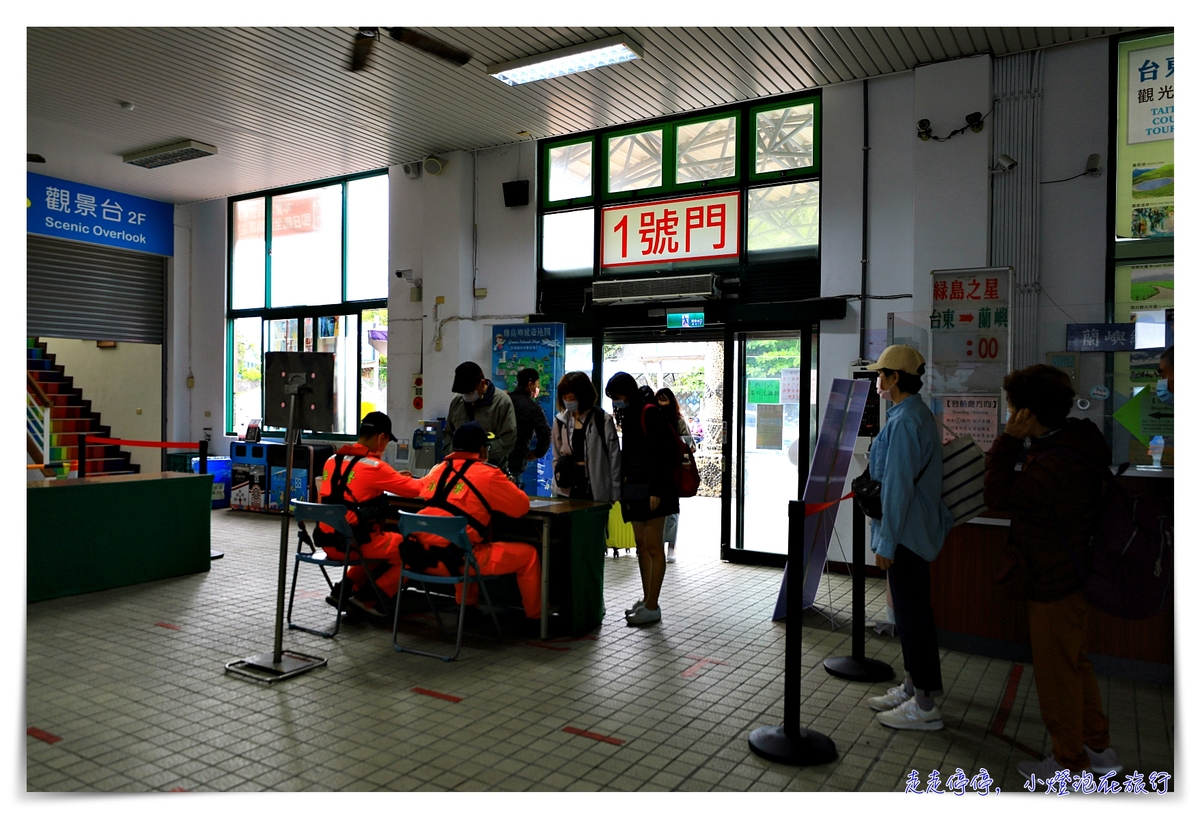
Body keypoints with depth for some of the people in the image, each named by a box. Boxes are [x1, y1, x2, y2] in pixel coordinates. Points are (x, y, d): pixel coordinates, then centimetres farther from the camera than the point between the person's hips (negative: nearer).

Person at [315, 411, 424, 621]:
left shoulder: (333, 460, 8)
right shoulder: (374, 466, -13)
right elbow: (415, 489, -6)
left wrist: (393, 478, 24)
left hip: (329, 541, 8)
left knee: (379, 546, 32)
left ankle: (343, 591, 20)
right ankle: (369, 599, 5)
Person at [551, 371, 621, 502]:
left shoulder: (603, 420, -6)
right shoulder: (560, 420, 6)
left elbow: (614, 457, -4)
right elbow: (557, 457, 13)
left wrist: (614, 493, -5)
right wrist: (556, 488, 8)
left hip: (596, 492, -3)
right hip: (567, 489, 3)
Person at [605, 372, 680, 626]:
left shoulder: (649, 412, -13)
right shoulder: (629, 415, 16)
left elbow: (662, 453, -18)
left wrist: (656, 491, -21)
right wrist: (625, 486, 14)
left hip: (651, 489, -9)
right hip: (635, 489, 10)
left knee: (653, 546, -4)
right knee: (641, 544, 13)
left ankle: (652, 606, 1)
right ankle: (646, 599, 22)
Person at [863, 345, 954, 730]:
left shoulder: (904, 422, -21)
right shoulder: (920, 414, 12)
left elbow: (898, 486, -22)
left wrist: (886, 541, -19)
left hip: (907, 532, -11)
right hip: (918, 529, 11)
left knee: (912, 616, -2)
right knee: (912, 612, 18)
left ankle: (924, 706, 7)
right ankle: (912, 687, 30)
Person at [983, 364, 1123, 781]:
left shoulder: (1055, 464, -33)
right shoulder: (1077, 439, 1)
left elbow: (998, 496, -23)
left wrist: (1009, 439, -22)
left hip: (1055, 584, -10)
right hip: (1075, 574, 10)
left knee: (1056, 672, 8)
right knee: (1075, 663, 24)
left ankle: (1069, 762, 26)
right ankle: (1098, 747, 39)